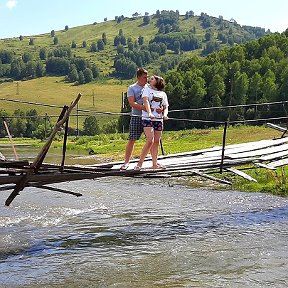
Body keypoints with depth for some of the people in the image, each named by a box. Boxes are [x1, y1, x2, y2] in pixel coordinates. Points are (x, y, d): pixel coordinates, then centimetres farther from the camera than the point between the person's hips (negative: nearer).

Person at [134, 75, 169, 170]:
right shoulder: (147, 90, 7)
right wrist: (149, 113, -27)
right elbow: (146, 101, -10)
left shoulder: (163, 94, 18)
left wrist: (165, 114, -10)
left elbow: (165, 107, 14)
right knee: (150, 141, -15)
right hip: (147, 119, -4)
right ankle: (140, 162, -10)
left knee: (156, 142, 5)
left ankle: (154, 164, 12)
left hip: (159, 120, 4)